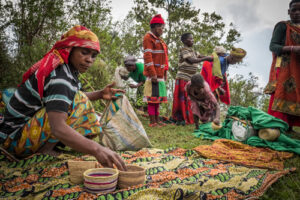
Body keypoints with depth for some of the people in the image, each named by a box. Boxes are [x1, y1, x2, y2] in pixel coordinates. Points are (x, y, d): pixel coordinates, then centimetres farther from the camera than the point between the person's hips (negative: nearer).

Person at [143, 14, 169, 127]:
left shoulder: (159, 40, 22)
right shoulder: (148, 38, -6)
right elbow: (148, 57, -15)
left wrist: (164, 73, 20)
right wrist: (153, 74, -21)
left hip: (160, 73, 9)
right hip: (153, 74, -9)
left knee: (158, 97, 12)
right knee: (153, 97, -6)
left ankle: (157, 119, 20)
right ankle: (152, 122, 0)